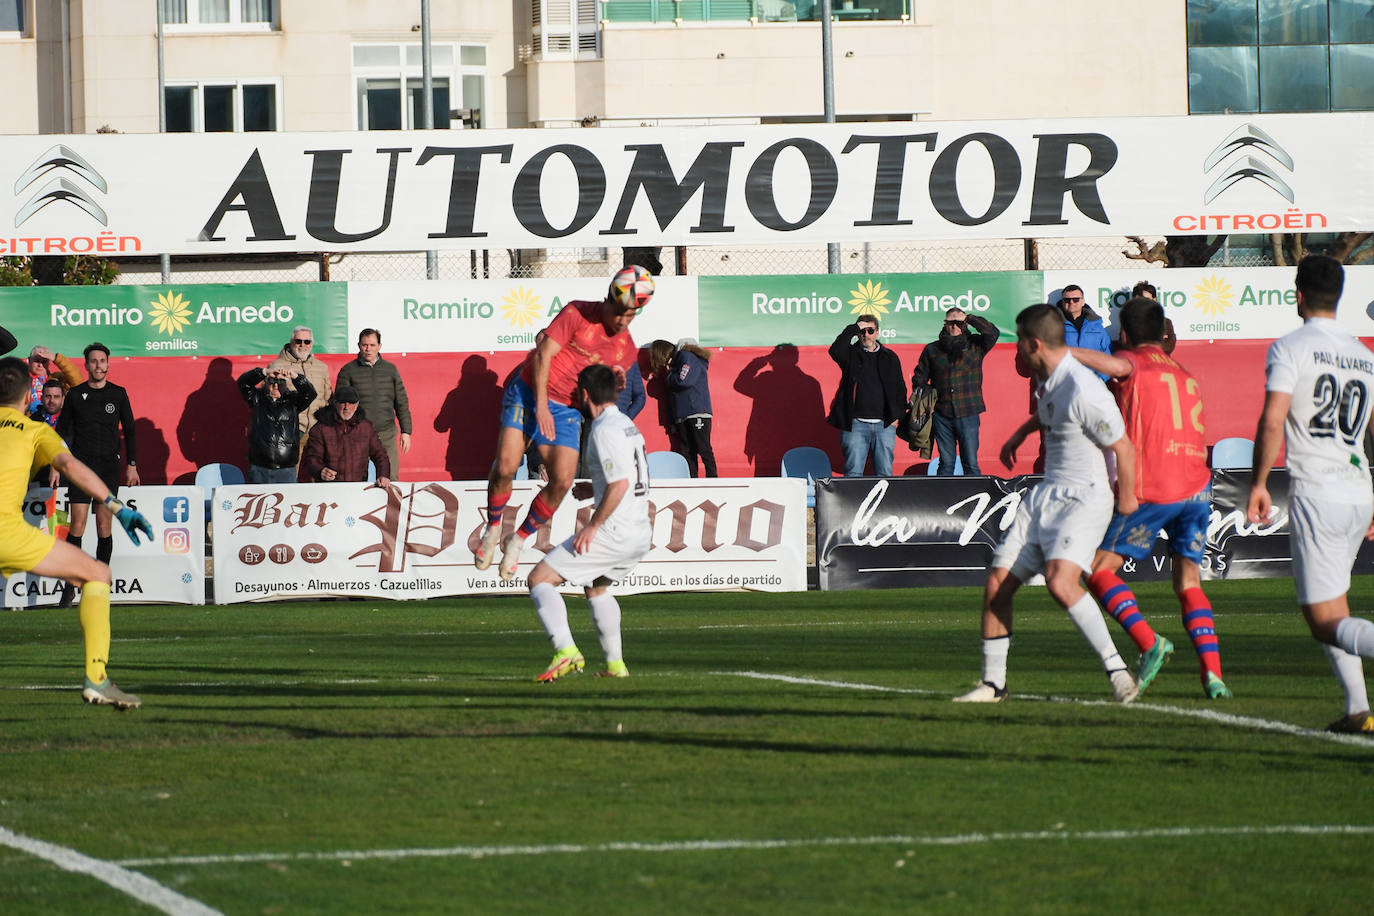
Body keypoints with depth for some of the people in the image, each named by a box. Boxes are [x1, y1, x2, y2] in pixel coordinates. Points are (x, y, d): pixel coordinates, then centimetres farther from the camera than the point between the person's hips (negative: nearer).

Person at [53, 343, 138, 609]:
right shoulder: (75, 395, 5)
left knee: (104, 526, -1)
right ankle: (69, 587, -7)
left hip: (109, 467, 1)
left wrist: (132, 465, 5)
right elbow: (62, 431, 9)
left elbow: (129, 431, 12)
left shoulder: (118, 394, 7)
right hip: (81, 464, -1)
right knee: (77, 525, -9)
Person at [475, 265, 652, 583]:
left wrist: (615, 384, -12)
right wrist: (540, 407, -19)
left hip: (567, 410, 4)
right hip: (529, 394, -4)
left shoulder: (627, 349, 4)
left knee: (562, 481, -11)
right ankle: (493, 530, 10)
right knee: (505, 467, -16)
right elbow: (543, 356, -13)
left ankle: (518, 541, 9)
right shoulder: (577, 314, -11)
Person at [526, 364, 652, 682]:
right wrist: (593, 490, 27)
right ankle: (615, 664, 30)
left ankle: (566, 652, -23)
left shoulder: (605, 430, -14)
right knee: (595, 588, 33)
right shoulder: (626, 424, 16)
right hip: (642, 534, 10)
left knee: (540, 578, -7)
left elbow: (620, 483, -24)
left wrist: (593, 526, -20)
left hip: (615, 533, -10)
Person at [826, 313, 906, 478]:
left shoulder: (890, 358, 14)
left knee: (885, 473, 2)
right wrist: (854, 329, -12)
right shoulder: (851, 354, 7)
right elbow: (835, 351, -16)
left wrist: (897, 416, 5)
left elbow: (900, 389, 16)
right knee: (854, 473, -5)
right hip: (855, 425, -2)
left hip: (885, 425, 2)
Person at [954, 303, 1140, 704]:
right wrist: (1020, 434, 27)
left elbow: (1124, 449, -16)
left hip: (1083, 498, -9)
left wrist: (1126, 497, -3)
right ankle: (993, 683, 15)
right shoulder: (1049, 381, 8)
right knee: (997, 584, 2)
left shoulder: (1083, 391, -22)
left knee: (1060, 581, -30)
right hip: (1044, 495, 9)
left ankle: (1117, 670, -21)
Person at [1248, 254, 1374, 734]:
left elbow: (1272, 421, -14)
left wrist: (1258, 484, -4)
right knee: (1331, 608, 22)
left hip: (1316, 493, -7)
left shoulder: (1289, 348, -5)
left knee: (1326, 622, -7)